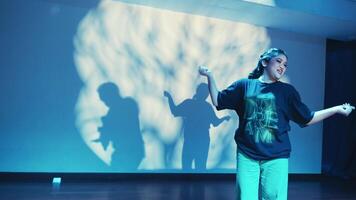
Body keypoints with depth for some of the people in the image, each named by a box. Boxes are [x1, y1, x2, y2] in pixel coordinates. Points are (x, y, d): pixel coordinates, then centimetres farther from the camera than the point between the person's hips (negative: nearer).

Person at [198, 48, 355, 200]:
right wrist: (210, 76, 4)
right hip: (246, 155, 0)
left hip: (276, 157, 0)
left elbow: (307, 119, 11)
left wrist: (336, 109, 7)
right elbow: (218, 101, 11)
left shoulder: (287, 91, 8)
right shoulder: (244, 85, 6)